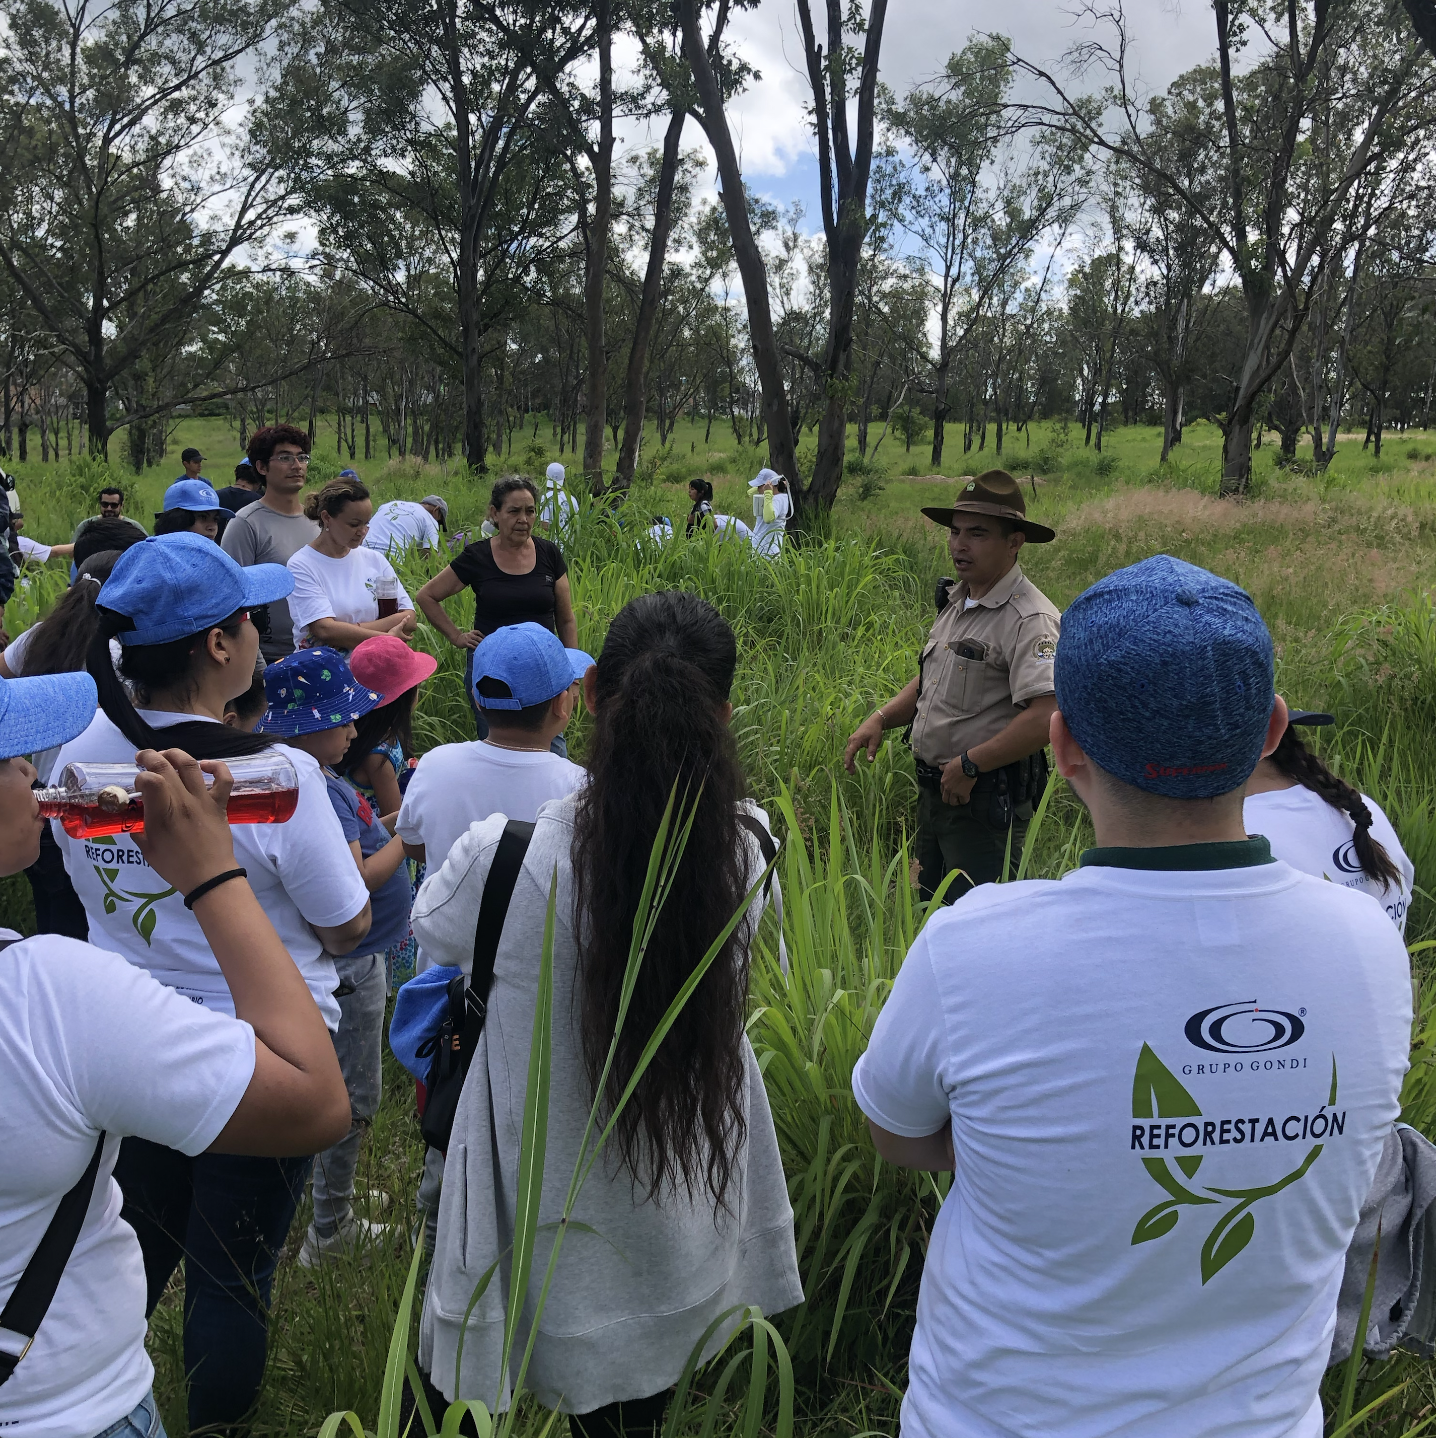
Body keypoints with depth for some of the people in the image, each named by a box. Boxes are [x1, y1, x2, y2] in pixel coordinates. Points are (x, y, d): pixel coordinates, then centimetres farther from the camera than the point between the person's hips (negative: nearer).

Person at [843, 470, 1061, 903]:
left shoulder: (1029, 619, -20)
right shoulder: (957, 603, 11)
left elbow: (1047, 716, -30)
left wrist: (969, 765, -22)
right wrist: (880, 718, 6)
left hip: (985, 799, -9)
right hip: (936, 787, 9)